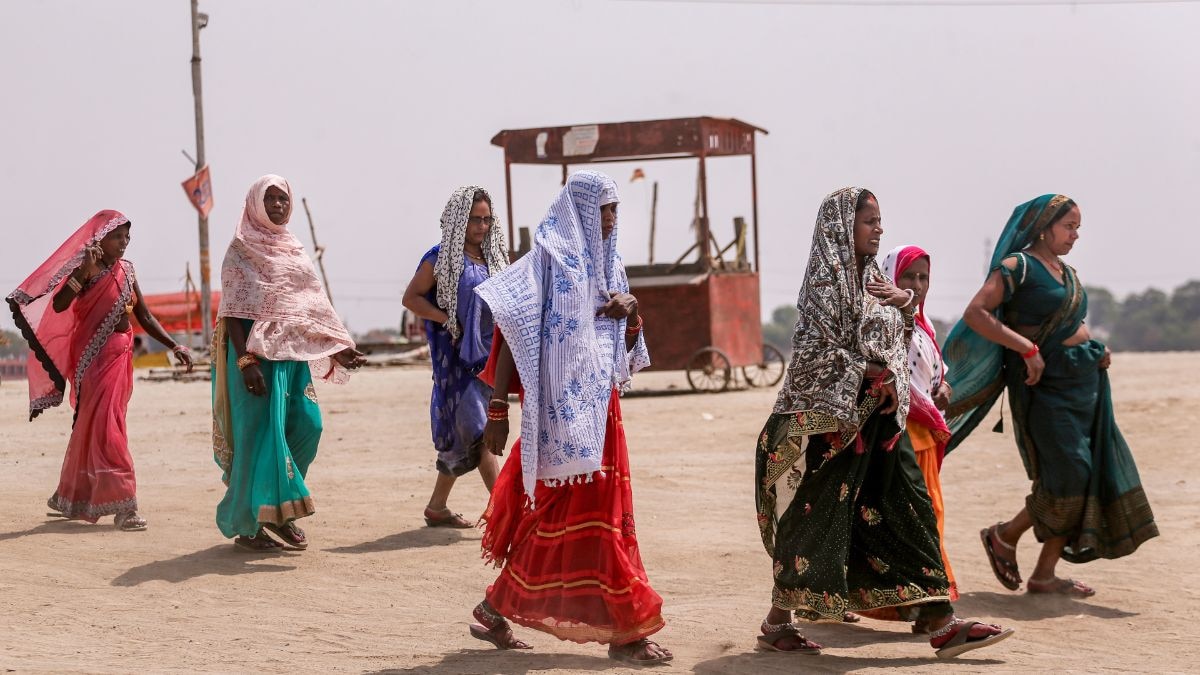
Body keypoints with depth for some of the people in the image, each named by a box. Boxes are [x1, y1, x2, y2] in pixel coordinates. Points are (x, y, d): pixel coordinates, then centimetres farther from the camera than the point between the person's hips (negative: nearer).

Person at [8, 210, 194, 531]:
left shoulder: (126, 270, 11)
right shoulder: (85, 270, -7)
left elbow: (144, 316, 13)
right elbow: (58, 305, -21)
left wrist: (174, 347, 5)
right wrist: (85, 273, -28)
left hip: (120, 354, 7)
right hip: (96, 356, -7)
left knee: (91, 426, 15)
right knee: (105, 427, -8)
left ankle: (71, 497, 26)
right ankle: (122, 504, -10)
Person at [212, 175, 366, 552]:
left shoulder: (294, 250, 17)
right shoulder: (241, 250, -3)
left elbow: (314, 306, 17)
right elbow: (232, 311, -11)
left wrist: (337, 349, 7)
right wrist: (246, 361, -21)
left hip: (294, 352, 7)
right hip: (256, 351, -7)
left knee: (307, 424, 1)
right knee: (259, 432, -6)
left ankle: (278, 510, 15)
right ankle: (247, 524, 2)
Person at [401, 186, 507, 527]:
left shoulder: (493, 256, 13)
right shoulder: (442, 258, -5)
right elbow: (411, 298, -5)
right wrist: (450, 322, -13)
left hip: (488, 354, 7)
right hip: (458, 356, -7)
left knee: (461, 435, 11)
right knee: (479, 432, -12)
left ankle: (437, 506, 20)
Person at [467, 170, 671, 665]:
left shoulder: (606, 265, 15)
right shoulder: (548, 260, -8)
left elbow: (626, 350, 20)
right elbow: (512, 336, -12)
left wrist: (631, 313, -2)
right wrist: (498, 410, -17)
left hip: (598, 407, 8)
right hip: (563, 408, -8)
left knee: (551, 515, 9)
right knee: (593, 513, -6)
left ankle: (495, 611, 19)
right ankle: (627, 631, -2)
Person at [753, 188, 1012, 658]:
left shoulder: (871, 277, 13)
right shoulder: (827, 279, -11)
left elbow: (894, 339, 22)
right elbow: (816, 350, -18)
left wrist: (904, 300, 2)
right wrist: (872, 375, -15)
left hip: (877, 419, 8)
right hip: (836, 420, -8)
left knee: (906, 512, 3)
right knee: (818, 521, -1)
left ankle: (942, 625, 2)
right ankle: (776, 624, 12)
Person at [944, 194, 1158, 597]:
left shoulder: (1067, 272, 17)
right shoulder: (1017, 267, -8)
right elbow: (975, 314, -19)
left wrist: (1096, 352, 12)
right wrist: (1027, 348, -23)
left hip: (1083, 381, 8)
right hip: (1044, 382, -8)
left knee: (1090, 476, 3)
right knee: (1068, 475, -14)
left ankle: (1045, 574, 9)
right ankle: (1004, 537, 10)